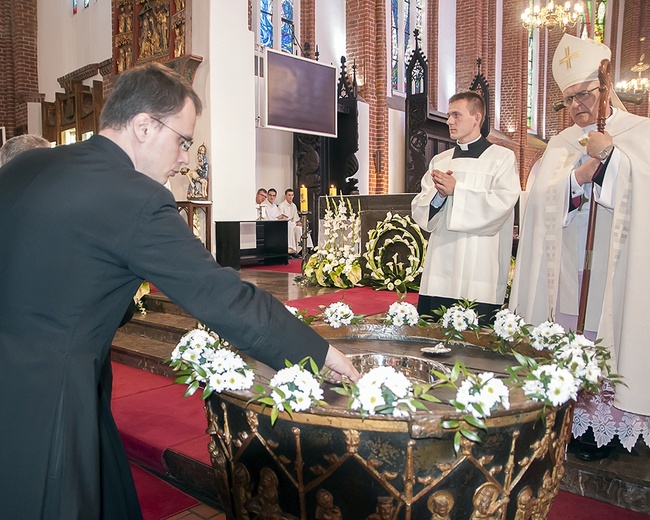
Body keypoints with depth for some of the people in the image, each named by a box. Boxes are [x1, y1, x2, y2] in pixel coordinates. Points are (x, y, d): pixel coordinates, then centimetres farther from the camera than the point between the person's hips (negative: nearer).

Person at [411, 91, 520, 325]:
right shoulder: (440, 161, 18)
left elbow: (502, 202, -11)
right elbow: (419, 209, 12)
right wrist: (438, 194, -8)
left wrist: (456, 190, -12)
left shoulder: (502, 157, 4)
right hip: (439, 268, 5)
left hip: (479, 271, -4)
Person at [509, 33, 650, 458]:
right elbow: (541, 196, 3)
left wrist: (609, 154, -11)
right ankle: (576, 420, 14)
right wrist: (579, 176, -10)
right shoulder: (561, 144, 16)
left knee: (608, 338, -4)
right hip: (567, 267, 3)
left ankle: (606, 426, 9)